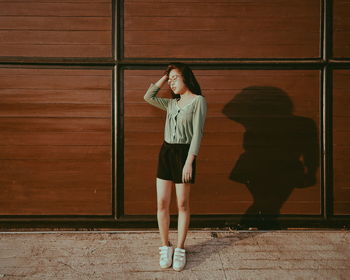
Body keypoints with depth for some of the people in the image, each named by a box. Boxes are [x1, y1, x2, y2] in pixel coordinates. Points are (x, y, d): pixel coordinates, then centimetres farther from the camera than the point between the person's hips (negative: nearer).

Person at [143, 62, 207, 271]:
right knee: (162, 203, 4)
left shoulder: (198, 101, -5)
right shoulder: (172, 104, 15)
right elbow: (148, 97, 20)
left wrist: (189, 161, -18)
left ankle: (180, 249, 14)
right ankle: (165, 247, 16)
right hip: (166, 152, 6)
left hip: (184, 153, -6)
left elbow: (197, 133, -11)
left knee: (183, 204, 3)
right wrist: (165, 77, 15)